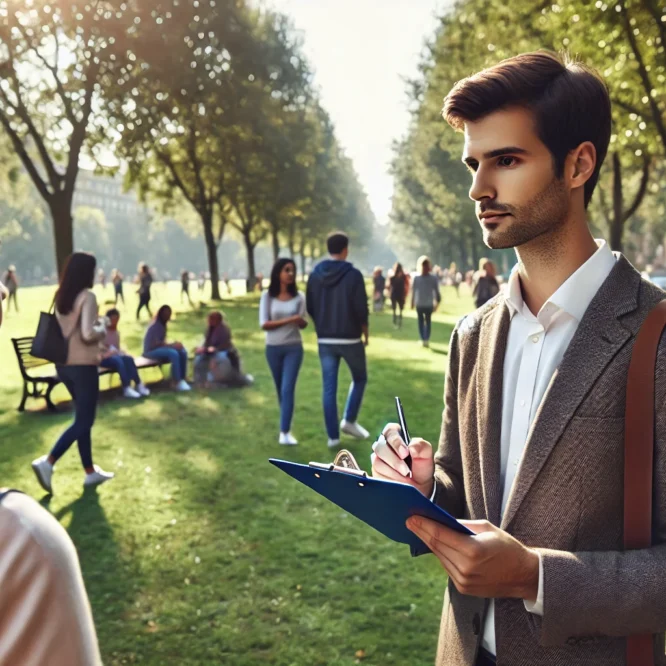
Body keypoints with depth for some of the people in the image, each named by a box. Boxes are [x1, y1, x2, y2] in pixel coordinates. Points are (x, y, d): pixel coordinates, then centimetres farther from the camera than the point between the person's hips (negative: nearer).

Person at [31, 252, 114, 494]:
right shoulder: (87, 297, -15)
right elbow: (88, 335, -23)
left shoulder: (60, 296, 8)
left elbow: (59, 330, 14)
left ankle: (90, 471, 23)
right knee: (84, 421, 1)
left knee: (82, 417, 16)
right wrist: (103, 329, -3)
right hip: (83, 365, -8)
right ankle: (47, 462, -12)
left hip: (63, 364, 8)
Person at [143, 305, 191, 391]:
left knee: (183, 352, -11)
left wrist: (173, 344, -9)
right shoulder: (155, 325, -16)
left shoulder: (162, 325, 12)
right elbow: (155, 343, -22)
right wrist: (172, 345, -23)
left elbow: (162, 341, 8)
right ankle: (178, 383, -32)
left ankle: (182, 380, -12)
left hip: (159, 348, 9)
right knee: (173, 353, -32)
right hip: (151, 351, -9)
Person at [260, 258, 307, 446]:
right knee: (281, 389, 14)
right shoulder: (267, 296, -5)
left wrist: (301, 321, -23)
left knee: (288, 389, -11)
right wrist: (288, 320, -19)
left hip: (294, 348, -1)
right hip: (273, 348, 1)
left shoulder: (298, 297, -3)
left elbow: (303, 324, 2)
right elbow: (264, 324, -10)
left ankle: (285, 432, -13)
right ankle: (285, 426, 31)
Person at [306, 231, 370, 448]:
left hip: (325, 340, 4)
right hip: (350, 339, -3)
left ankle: (333, 436, 8)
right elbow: (361, 309, -13)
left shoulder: (315, 274, 2)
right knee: (360, 378, 19)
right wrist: (366, 333, 2)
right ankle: (349, 420, 7)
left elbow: (310, 307, 6)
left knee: (329, 388, 7)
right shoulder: (353, 274, -11)